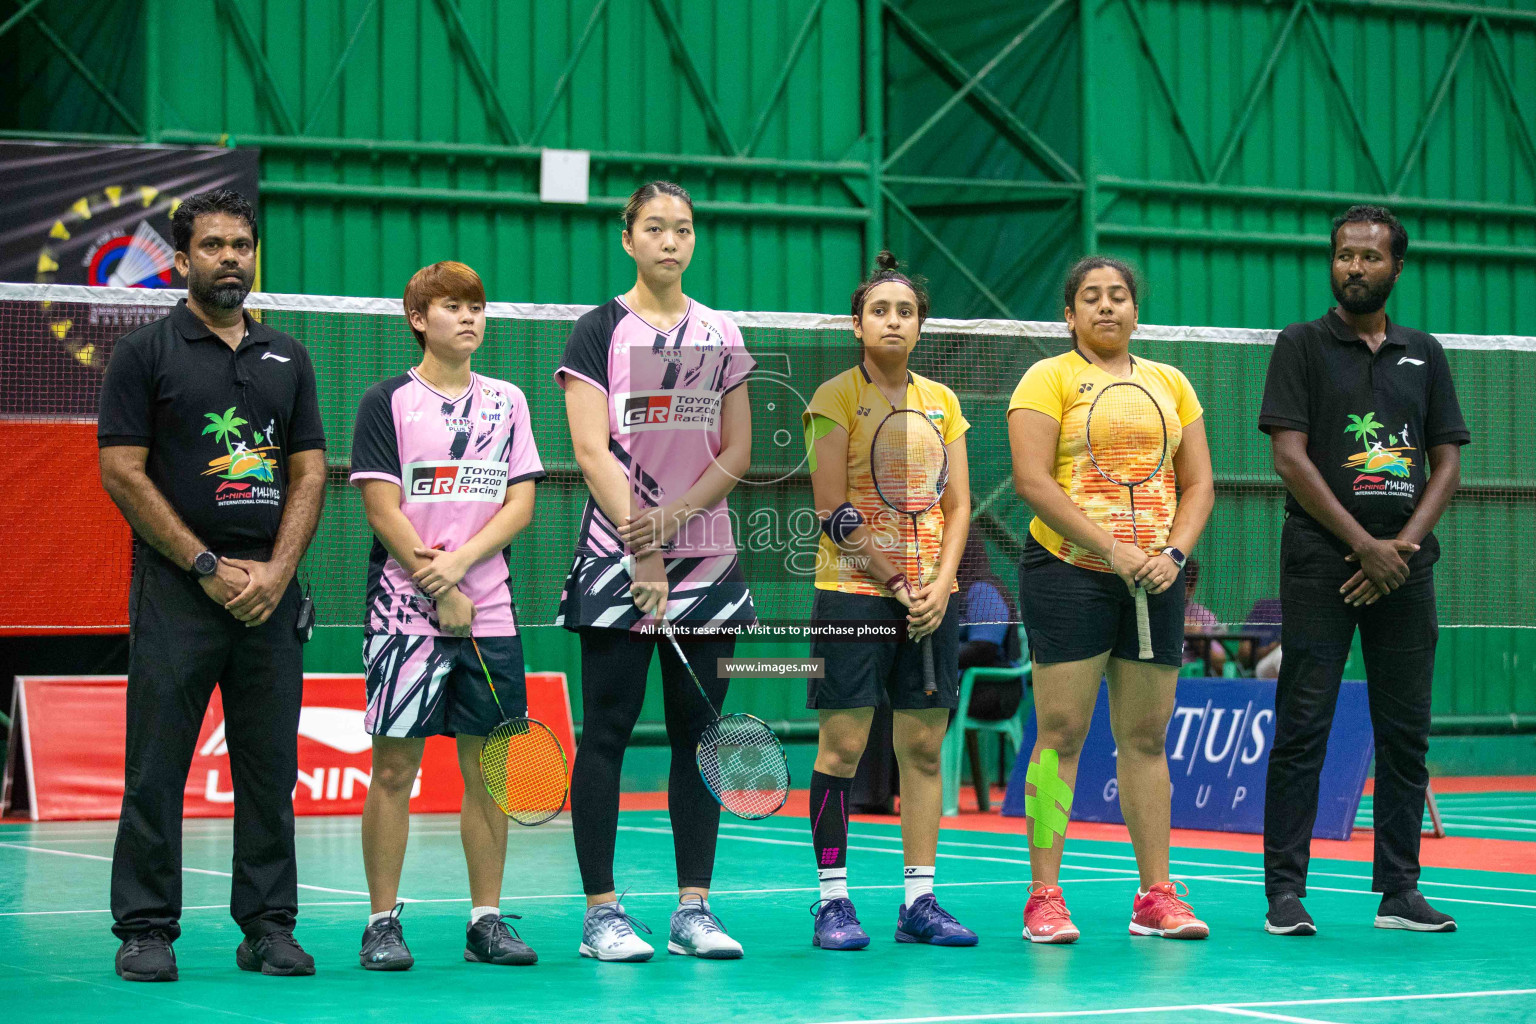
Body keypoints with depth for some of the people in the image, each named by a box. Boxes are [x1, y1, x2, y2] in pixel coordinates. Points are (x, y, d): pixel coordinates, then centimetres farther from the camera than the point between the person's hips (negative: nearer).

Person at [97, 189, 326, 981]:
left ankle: (269, 926, 11)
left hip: (270, 592, 4)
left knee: (270, 766, 5)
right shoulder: (144, 353, 1)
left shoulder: (287, 358, 15)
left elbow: (309, 472, 12)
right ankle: (146, 931, 3)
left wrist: (275, 571, -4)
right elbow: (122, 472, -5)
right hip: (176, 588, -4)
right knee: (157, 767, -3)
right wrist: (209, 567, -9)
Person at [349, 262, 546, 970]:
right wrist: (441, 593, -10)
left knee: (487, 768, 4)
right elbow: (384, 512, -5)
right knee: (394, 767, -3)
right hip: (405, 612, -3)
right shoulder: (388, 401, 1)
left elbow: (520, 504, 5)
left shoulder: (507, 401, 12)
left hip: (490, 615, 3)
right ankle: (383, 923, 4)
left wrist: (457, 563, -10)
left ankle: (485, 921, 11)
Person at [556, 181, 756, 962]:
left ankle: (694, 909, 8)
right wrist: (643, 554, -14)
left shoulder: (722, 334, 11)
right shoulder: (600, 331, 0)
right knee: (607, 734, -3)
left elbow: (737, 451, 7)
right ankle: (601, 912, 1)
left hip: (706, 556, 4)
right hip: (617, 556, -4)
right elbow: (592, 450, -7)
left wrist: (674, 515, -10)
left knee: (700, 734, 4)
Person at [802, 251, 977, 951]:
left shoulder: (942, 402, 12)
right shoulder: (836, 398, -2)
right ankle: (832, 899, 1)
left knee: (924, 747, 4)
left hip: (932, 597, 5)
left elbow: (957, 506, 10)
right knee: (842, 745, -5)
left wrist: (940, 585, -5)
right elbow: (832, 510, -8)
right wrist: (894, 585, -12)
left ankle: (919, 900, 9)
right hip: (853, 590, -5)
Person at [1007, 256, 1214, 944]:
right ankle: (1044, 898, -5)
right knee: (1061, 733, -7)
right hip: (1068, 573, -5)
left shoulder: (1171, 384, 16)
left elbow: (1198, 483, 14)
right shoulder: (1048, 379, 0)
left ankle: (1156, 896, 10)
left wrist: (1172, 554, -4)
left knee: (1146, 737, 6)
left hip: (1155, 579, 5)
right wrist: (1113, 549, -16)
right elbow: (1032, 480, -10)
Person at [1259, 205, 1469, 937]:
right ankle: (1285, 891, -2)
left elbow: (1446, 463, 11)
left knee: (1405, 731, 4)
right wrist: (1363, 544, -11)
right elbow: (1290, 457, -6)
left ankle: (1399, 889, 11)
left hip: (1403, 567, 4)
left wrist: (1403, 546, -5)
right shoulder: (1302, 346, 2)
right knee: (1302, 729, -6)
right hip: (1320, 565, -4)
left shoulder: (1424, 355, 14)